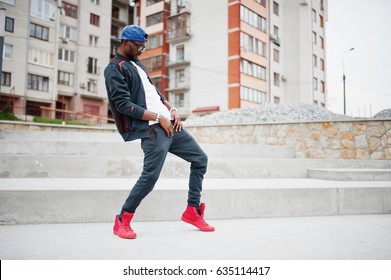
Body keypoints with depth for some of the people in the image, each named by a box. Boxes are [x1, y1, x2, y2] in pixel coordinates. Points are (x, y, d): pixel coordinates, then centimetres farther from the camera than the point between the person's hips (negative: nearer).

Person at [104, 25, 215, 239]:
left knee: (200, 159, 9)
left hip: (168, 123, 9)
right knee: (150, 175, -16)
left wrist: (172, 109, 8)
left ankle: (192, 211, 17)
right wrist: (158, 117, -18)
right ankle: (122, 221, 5)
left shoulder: (137, 63, 23)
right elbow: (123, 104, -15)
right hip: (151, 128, -9)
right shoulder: (114, 69, -5)